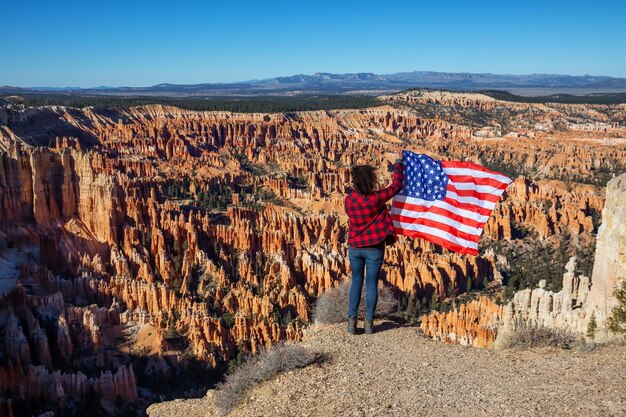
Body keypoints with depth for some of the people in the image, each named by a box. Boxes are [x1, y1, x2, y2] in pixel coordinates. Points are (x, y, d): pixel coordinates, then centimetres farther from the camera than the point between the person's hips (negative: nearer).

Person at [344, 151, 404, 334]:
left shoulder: (348, 200, -6)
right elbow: (396, 185, -4)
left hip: (355, 247, 3)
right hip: (374, 249, -3)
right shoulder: (376, 199, -16)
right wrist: (398, 163, 6)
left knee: (356, 281, 15)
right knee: (371, 284, 7)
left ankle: (352, 321, 13)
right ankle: (369, 323, 13)